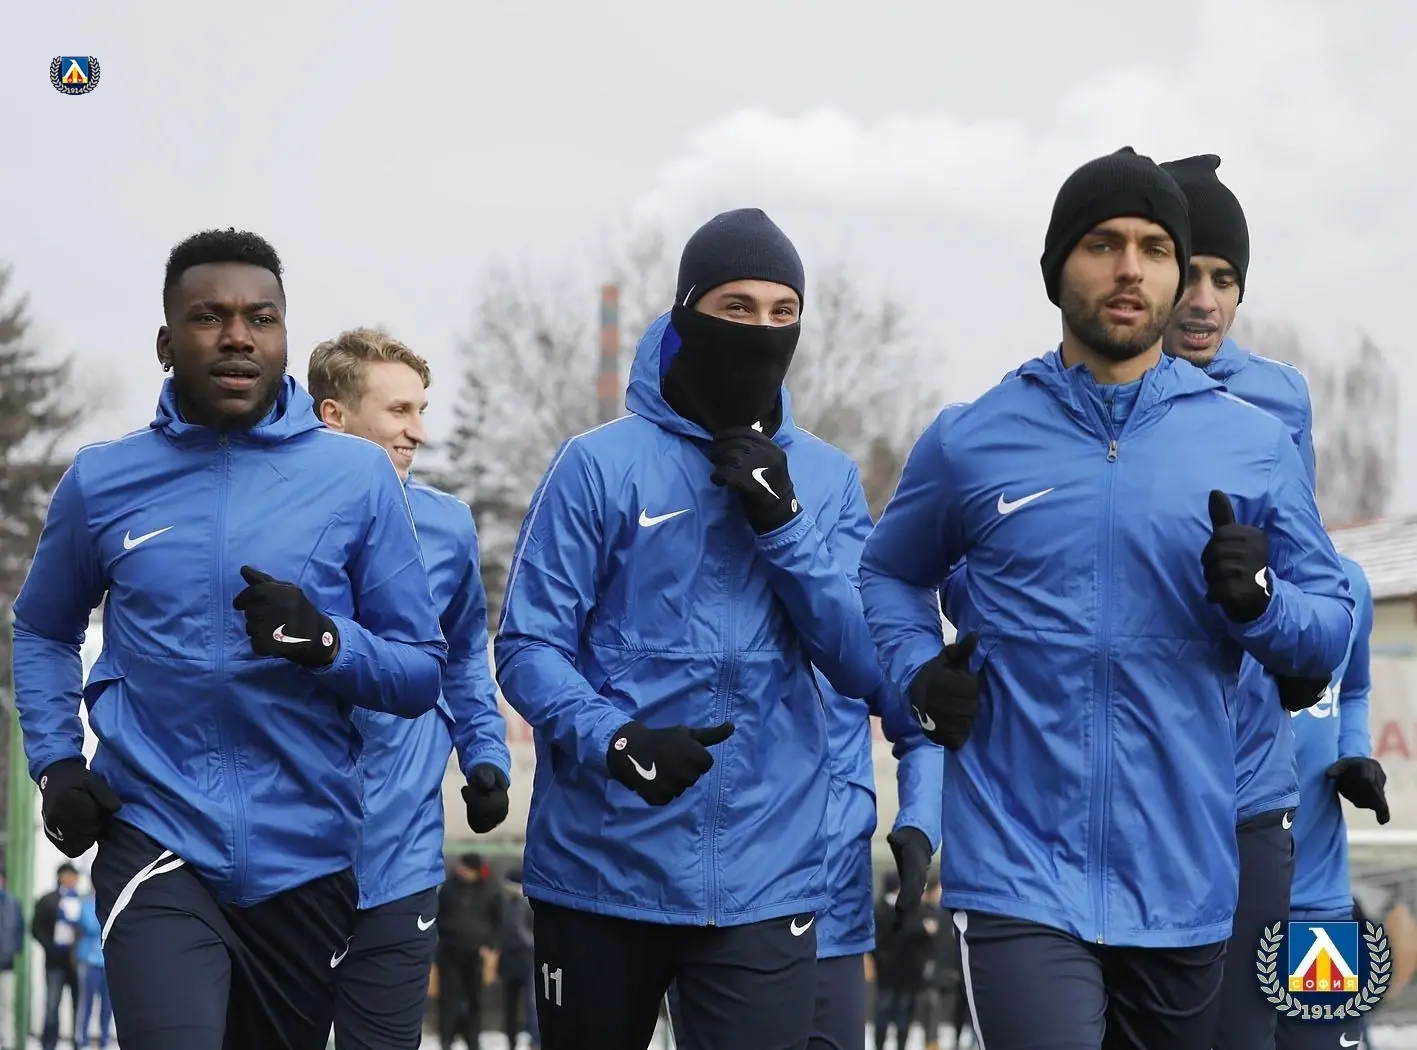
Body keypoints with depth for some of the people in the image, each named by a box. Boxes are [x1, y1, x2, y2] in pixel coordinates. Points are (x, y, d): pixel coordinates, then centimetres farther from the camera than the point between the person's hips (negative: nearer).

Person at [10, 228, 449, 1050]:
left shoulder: (358, 477, 0)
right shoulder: (103, 482, 3)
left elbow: (422, 673, 1)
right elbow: (43, 632, 21)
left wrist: (326, 641, -18)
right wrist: (56, 762, 4)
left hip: (306, 854, 1)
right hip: (158, 840, -1)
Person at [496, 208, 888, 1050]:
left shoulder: (828, 479, 8)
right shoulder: (602, 465, -2)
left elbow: (868, 667, 1)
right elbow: (530, 645, -6)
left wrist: (783, 523, -10)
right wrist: (615, 739, -25)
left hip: (766, 879, 1)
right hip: (601, 873, -1)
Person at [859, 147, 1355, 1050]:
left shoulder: (1255, 445, 5)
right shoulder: (972, 442, 5)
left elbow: (1333, 629, 7)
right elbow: (890, 573, 21)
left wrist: (1257, 599, -14)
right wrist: (920, 671, 1)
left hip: (1185, 888, 2)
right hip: (1020, 881, -2)